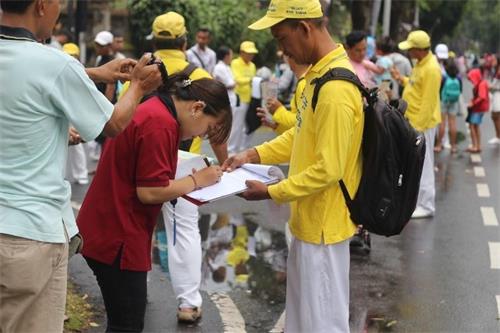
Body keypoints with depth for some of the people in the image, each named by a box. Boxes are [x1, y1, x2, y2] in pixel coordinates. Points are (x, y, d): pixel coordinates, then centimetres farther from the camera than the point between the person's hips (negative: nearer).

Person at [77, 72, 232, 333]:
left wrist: (190, 183, 5)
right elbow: (150, 191, -22)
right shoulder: (160, 124, -20)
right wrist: (197, 180, -10)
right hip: (116, 238, -11)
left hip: (108, 231, 11)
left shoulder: (153, 111, 13)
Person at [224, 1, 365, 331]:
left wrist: (271, 192, -16)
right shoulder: (320, 73, 6)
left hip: (322, 225, -10)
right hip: (311, 220, 10)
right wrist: (255, 154, 8)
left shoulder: (336, 88, -26)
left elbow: (328, 170, -25)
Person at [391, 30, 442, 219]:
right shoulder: (420, 64, 10)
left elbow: (428, 102, -22)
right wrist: (402, 80, 9)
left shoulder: (431, 69, -20)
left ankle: (426, 206, 3)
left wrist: (418, 127, -21)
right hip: (412, 120, 10)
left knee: (423, 164, -4)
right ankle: (416, 198, 27)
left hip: (422, 123, -10)